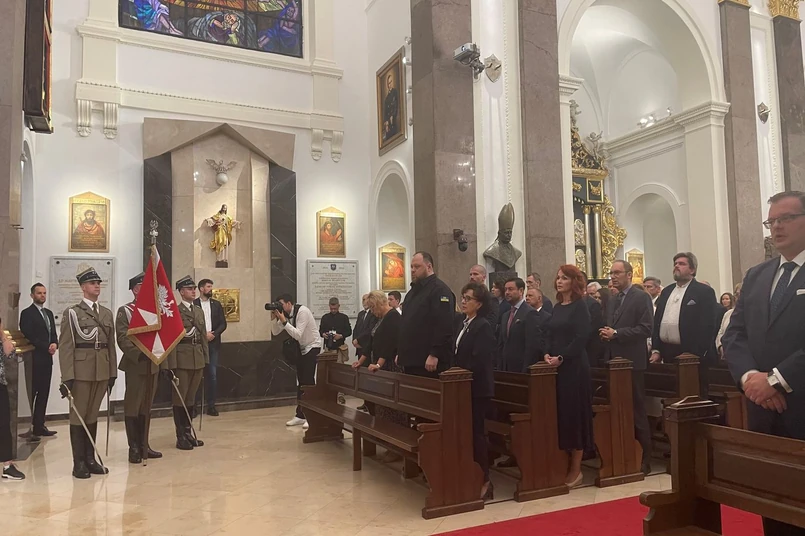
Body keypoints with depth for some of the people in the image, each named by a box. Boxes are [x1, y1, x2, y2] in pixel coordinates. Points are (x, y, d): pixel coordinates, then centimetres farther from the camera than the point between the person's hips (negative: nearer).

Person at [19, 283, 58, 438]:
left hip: (47, 359, 7)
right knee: (31, 393, -3)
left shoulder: (49, 313, 17)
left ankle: (39, 426, 12)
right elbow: (28, 337, -13)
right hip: (34, 359, -7)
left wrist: (55, 344, -4)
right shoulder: (27, 313, -6)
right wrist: (46, 347, -13)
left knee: (44, 393, 7)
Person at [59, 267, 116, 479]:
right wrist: (67, 376, -13)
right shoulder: (72, 313, -1)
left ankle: (90, 459, 18)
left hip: (102, 372, 5)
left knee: (93, 415, 11)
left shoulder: (107, 313, 14)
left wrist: (113, 372, 9)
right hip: (81, 371, -4)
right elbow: (65, 346, -6)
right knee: (78, 415, 2)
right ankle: (79, 463, 8)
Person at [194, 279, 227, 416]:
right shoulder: (193, 304, 0)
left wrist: (214, 334, -8)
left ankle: (211, 405, 7)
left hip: (213, 344, 3)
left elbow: (223, 324, 8)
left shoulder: (216, 304, 11)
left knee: (213, 375, 2)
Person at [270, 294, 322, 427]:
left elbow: (298, 335, -31)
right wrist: (274, 318, -15)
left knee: (309, 381, -11)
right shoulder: (285, 315, -3)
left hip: (312, 347, -8)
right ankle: (300, 415, 17)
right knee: (300, 382, 10)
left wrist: (284, 321, -33)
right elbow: (275, 332, 0)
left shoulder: (302, 311, -25)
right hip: (301, 349, 8)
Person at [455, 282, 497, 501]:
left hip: (477, 388, -8)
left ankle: (485, 482, 6)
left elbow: (478, 360, -21)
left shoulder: (483, 326, -13)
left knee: (476, 433, -4)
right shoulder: (464, 324, 14)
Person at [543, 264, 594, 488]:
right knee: (560, 413, 8)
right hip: (556, 367, 7)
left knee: (574, 413, 0)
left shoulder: (580, 306, -6)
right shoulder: (557, 307, 13)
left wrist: (561, 358, -18)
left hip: (574, 366, -6)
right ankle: (564, 464, 18)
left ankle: (576, 469, 10)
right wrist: (547, 354, -4)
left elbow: (581, 337, -15)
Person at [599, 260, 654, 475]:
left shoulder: (642, 297, -5)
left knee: (637, 411, -1)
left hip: (632, 362, -7)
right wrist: (605, 334, -2)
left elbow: (646, 328, -15)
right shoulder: (612, 301, 18)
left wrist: (616, 333, -17)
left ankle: (643, 459, 8)